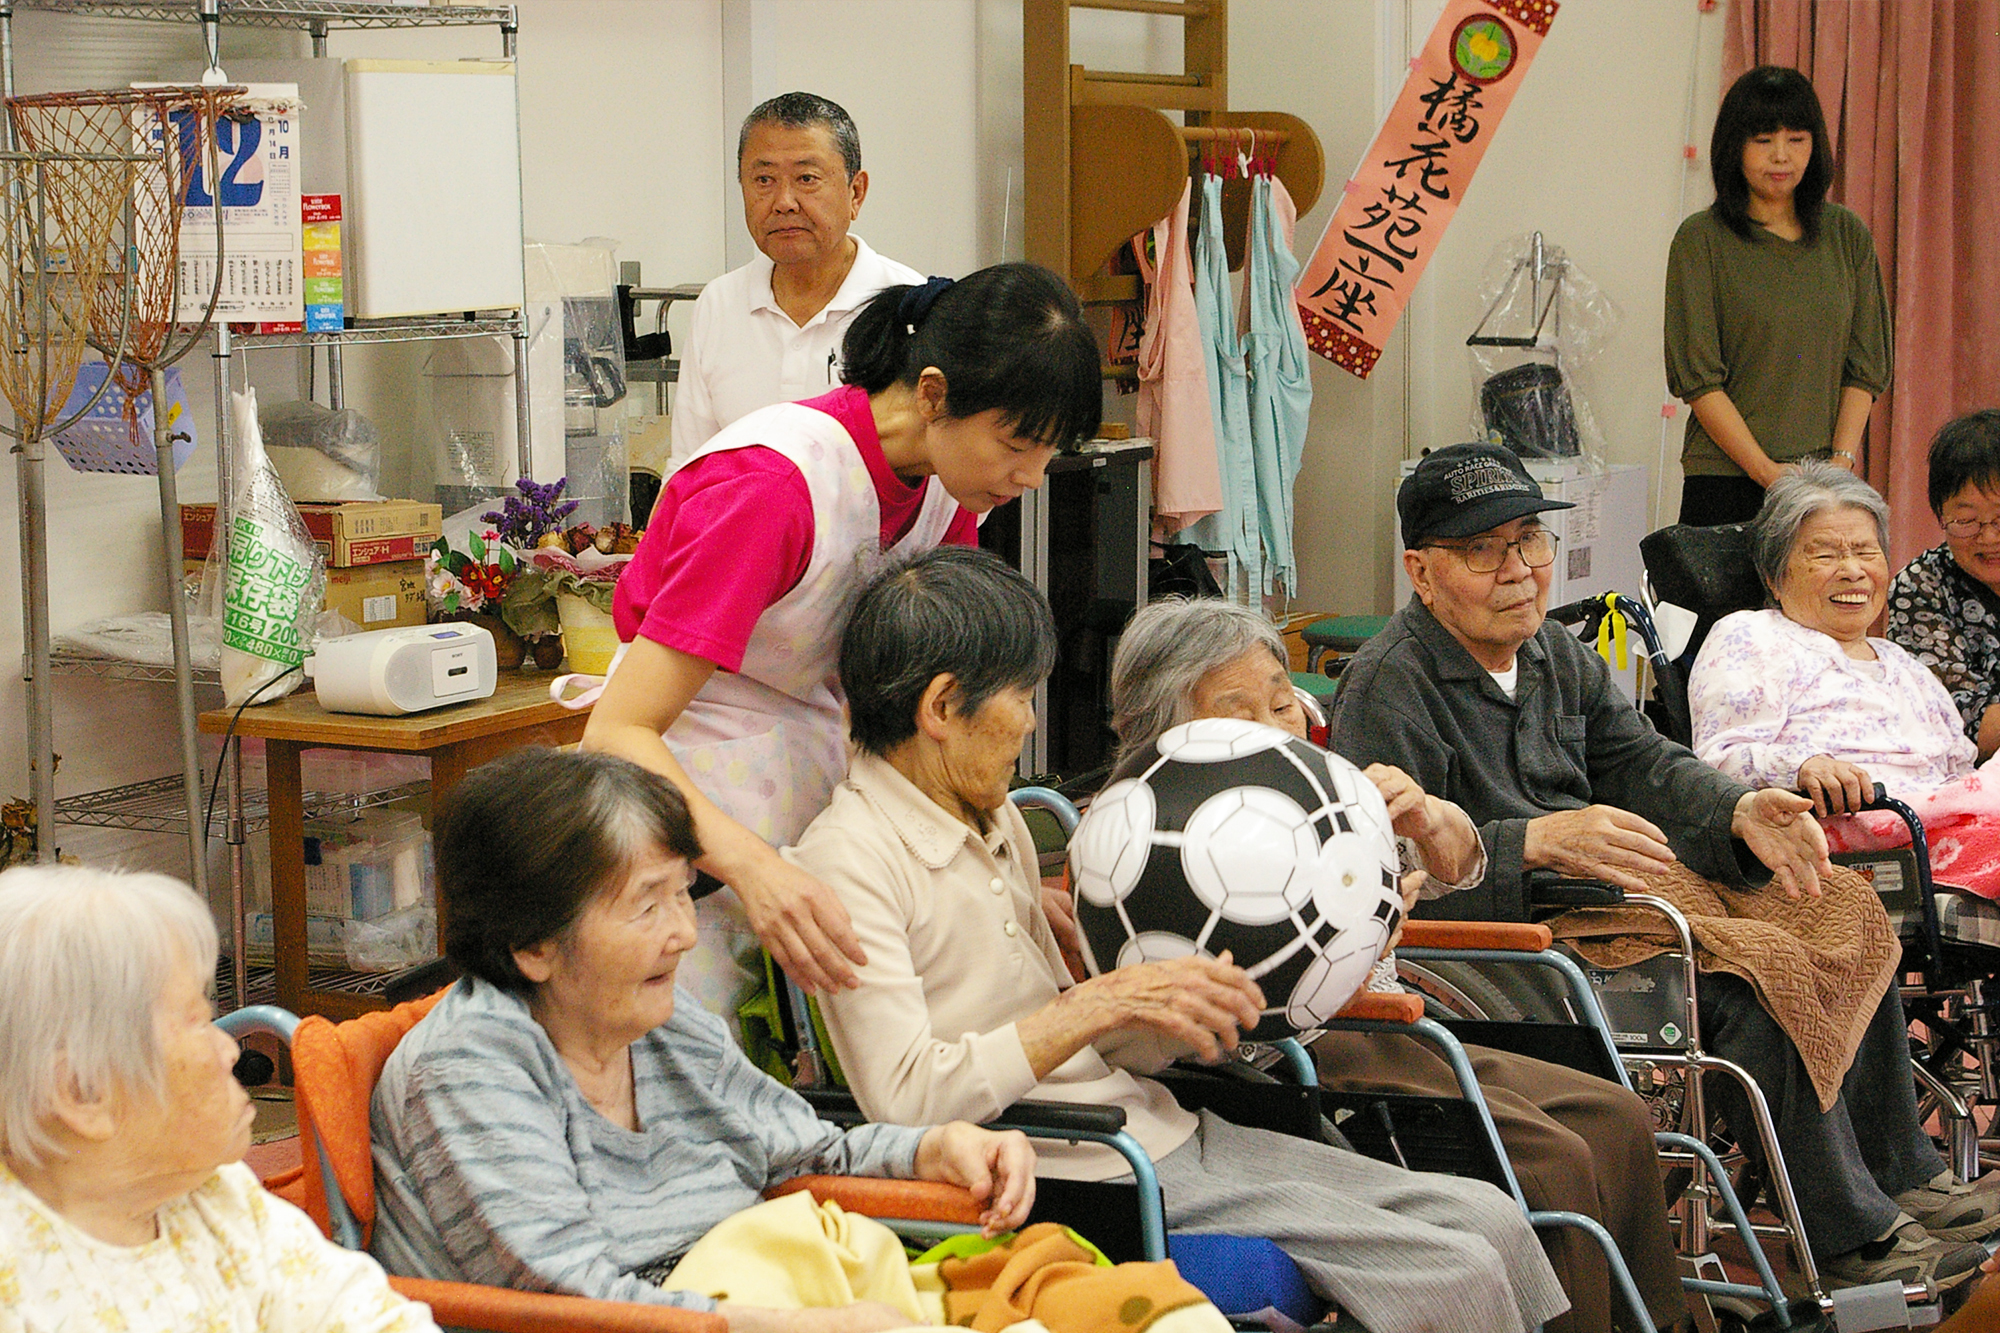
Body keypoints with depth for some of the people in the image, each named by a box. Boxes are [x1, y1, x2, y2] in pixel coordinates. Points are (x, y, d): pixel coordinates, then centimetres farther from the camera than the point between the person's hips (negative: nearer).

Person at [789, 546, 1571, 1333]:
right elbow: (905, 1099, -23)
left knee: (1489, 1218, 1)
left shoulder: (994, 824, 16)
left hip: (1160, 1134, 9)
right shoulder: (846, 860, -12)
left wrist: (1195, 1004, 0)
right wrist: (1104, 1002, -21)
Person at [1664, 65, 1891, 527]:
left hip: (1829, 483, 3)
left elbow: (1866, 367, 9)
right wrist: (1765, 469, -13)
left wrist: (1841, 461, -6)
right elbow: (1697, 377, -6)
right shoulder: (1701, 240, -1)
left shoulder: (1848, 236, 11)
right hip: (1727, 479, -3)